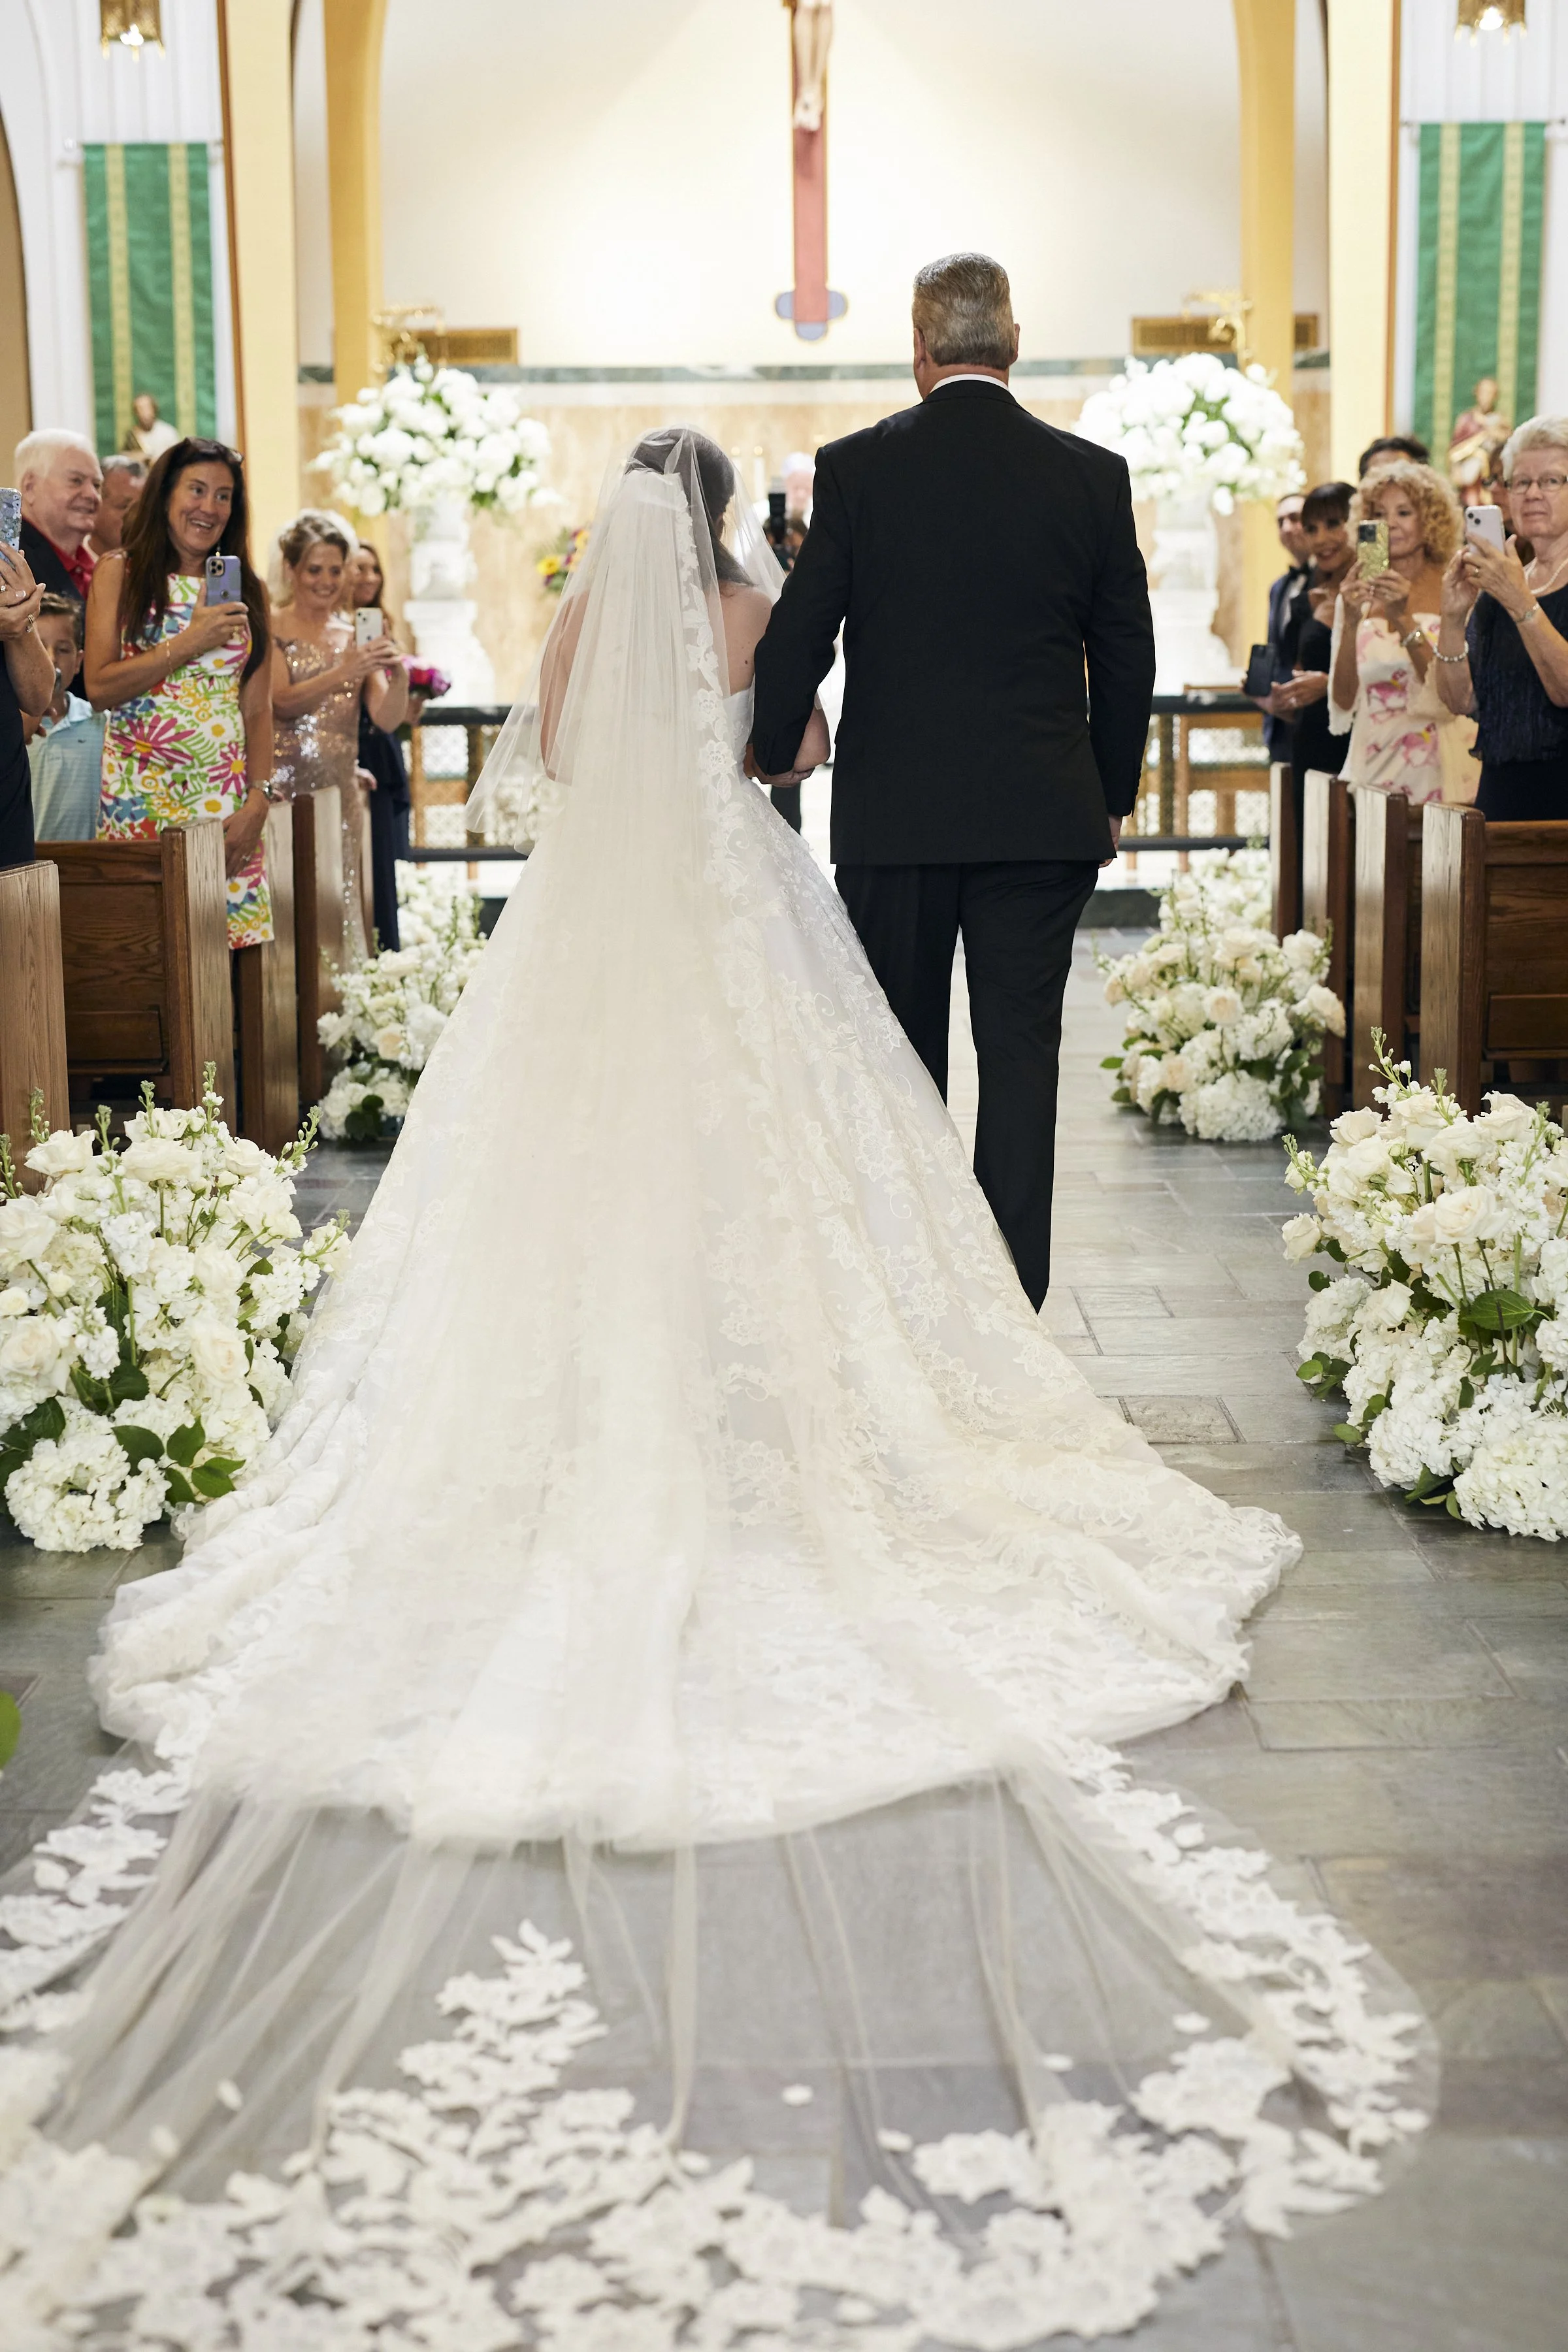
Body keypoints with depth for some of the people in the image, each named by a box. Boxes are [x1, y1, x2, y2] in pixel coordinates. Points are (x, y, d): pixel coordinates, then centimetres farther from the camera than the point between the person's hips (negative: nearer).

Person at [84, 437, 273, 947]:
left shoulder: (246, 589, 13)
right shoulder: (119, 574, 5)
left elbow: (258, 709, 9)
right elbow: (99, 688, -5)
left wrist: (257, 803, -2)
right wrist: (187, 644, -12)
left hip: (227, 797, 2)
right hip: (141, 795, -2)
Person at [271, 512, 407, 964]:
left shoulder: (355, 636, 12)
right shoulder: (272, 630, 1)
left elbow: (387, 718, 3)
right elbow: (283, 702, -14)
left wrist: (399, 675, -16)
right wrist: (342, 674, -27)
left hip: (341, 788, 4)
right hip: (286, 786, -4)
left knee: (341, 903, 2)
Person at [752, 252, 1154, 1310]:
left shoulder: (857, 467, -4)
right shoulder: (1093, 473, 1)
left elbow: (797, 637, -1)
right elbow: (1127, 654, 6)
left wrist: (772, 757, 15)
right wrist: (1112, 795, 17)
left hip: (892, 814, 0)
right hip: (1044, 816, 1)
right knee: (1021, 1050, 4)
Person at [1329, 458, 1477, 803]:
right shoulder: (1356, 599, 6)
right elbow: (1343, 703, -1)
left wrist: (1405, 621, -22)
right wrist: (1351, 624, -14)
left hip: (1437, 771, -2)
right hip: (1371, 769, 2)